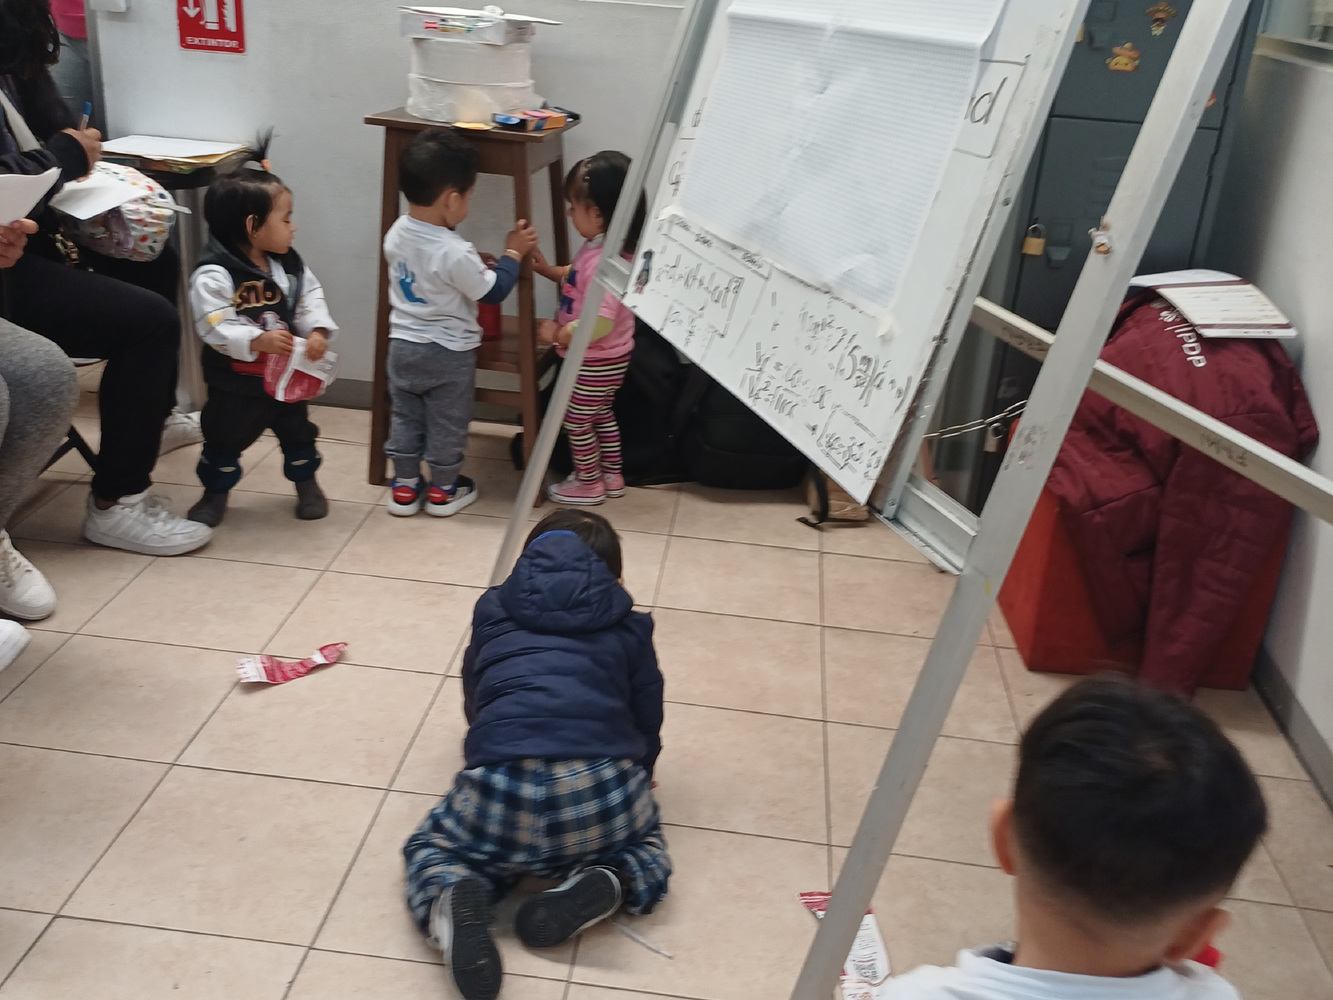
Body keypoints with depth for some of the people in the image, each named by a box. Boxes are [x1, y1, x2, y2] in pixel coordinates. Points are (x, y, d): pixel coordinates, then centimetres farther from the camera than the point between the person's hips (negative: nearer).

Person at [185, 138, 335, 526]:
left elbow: (311, 297, -2)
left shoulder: (289, 265, -2)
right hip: (234, 384, -5)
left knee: (298, 431, 19)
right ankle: (215, 492, 32)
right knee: (224, 439, 11)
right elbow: (215, 326, -28)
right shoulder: (213, 275, -24)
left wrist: (318, 331, -21)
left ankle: (306, 483, 41)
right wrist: (257, 341, -39)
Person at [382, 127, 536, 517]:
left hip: (403, 346, 6)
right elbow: (493, 291, -16)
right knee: (447, 423, 13)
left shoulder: (396, 234, -7)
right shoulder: (455, 254, -29)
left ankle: (404, 486, 29)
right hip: (449, 354, -6)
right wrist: (513, 254, -4)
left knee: (405, 418, 19)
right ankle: (443, 489, 27)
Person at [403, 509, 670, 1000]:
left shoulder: (492, 610, 24)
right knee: (646, 850, 32)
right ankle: (602, 885, -2)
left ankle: (452, 900, -10)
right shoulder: (628, 627, 21)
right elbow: (648, 716, 26)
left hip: (503, 791, -1)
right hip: (605, 794, 1)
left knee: (429, 850, 25)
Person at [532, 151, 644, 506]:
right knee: (601, 415, 25)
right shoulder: (598, 247, -2)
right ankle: (612, 477, 40)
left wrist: (558, 334, -24)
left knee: (576, 421, 10)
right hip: (606, 360, 10)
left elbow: (601, 323, -36)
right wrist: (547, 269, 8)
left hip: (596, 362, -10)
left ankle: (588, 483, 28)